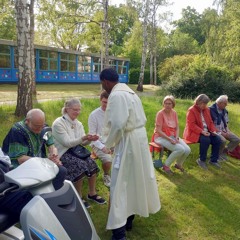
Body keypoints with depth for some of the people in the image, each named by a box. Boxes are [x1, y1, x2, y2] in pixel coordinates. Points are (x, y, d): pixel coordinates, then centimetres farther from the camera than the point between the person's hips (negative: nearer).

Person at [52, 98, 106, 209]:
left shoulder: (78, 124, 8)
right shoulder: (58, 123, -12)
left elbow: (82, 143, 5)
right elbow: (67, 143, -18)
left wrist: (89, 139, -18)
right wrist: (83, 138, -29)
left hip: (76, 150, 6)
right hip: (63, 153, -6)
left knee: (91, 163, -19)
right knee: (80, 165, -30)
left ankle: (92, 193, 0)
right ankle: (78, 196, -9)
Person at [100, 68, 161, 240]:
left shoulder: (116, 95, -16)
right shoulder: (129, 92, 14)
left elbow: (118, 124, -25)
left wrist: (109, 143, -8)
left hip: (128, 142, -10)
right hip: (140, 138, 10)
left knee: (120, 184, -2)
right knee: (135, 179, 18)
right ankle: (128, 219, 35)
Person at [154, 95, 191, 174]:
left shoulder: (174, 113, 4)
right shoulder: (160, 113, -14)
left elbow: (177, 128, 7)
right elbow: (158, 131, -17)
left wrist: (177, 138, -11)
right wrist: (169, 139, -23)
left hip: (173, 136, 6)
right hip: (161, 137, -6)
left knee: (187, 150, -14)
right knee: (180, 149, -26)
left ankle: (178, 164, 16)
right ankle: (166, 166, -6)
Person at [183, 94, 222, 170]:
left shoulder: (206, 109, 11)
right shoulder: (191, 110, -11)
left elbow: (210, 122, 16)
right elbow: (191, 125, -19)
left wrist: (213, 130, -4)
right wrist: (202, 131, -27)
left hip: (206, 132, 7)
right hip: (194, 133, -7)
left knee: (217, 139, -13)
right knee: (206, 140, -33)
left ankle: (213, 160, 2)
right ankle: (201, 160, -13)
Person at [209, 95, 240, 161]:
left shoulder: (224, 110, 11)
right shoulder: (211, 110, -15)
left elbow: (226, 122, 19)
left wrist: (228, 130, 0)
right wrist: (221, 132, -19)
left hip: (224, 130, 8)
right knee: (223, 140, -34)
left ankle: (224, 152, 6)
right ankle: (218, 154, -5)